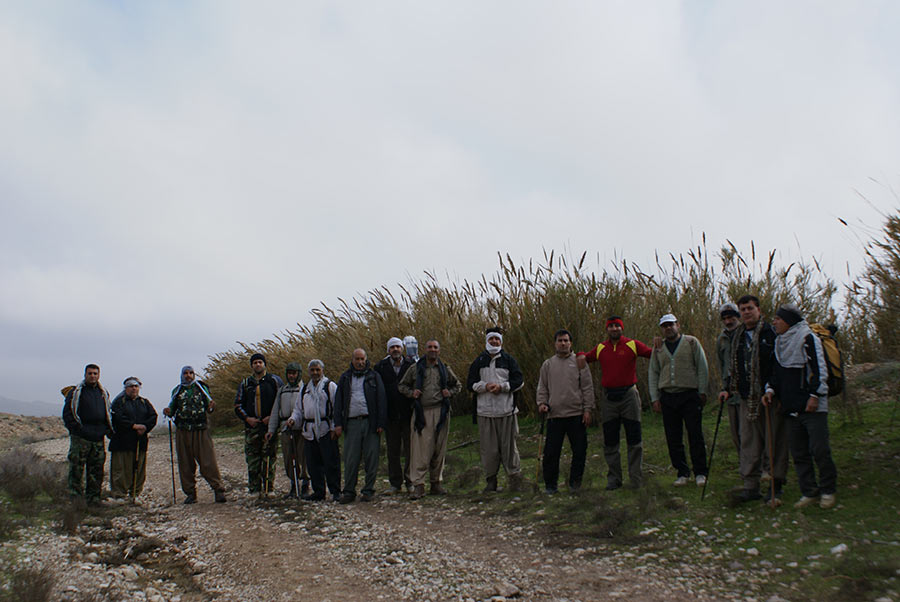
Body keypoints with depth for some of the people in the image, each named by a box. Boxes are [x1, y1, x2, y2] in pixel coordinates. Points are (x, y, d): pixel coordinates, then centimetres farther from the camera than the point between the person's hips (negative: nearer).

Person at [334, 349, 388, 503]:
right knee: (350, 459, -1)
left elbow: (381, 400, 3)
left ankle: (369, 490, 9)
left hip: (370, 422, -1)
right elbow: (338, 401, 13)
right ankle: (349, 491, 7)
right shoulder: (345, 378, 14)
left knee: (371, 458, 0)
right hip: (351, 423, 1)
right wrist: (338, 423, 3)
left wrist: (381, 423, -5)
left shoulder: (374, 376, 8)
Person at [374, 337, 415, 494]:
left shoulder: (411, 365, 2)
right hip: (390, 415, 1)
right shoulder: (381, 367, 4)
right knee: (393, 450, 7)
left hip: (408, 414, -1)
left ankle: (410, 481, 13)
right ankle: (395, 483, 15)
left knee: (410, 449, 2)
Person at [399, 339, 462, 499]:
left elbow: (458, 385, 25)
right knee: (421, 448, -10)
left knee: (439, 449, 6)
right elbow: (402, 385, 16)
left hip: (440, 412, 2)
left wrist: (450, 392, 5)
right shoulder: (415, 369, 8)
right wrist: (412, 393, -3)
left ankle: (436, 483, 16)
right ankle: (418, 485, -8)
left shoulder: (445, 369, 13)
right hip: (422, 412, -2)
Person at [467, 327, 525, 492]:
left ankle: (515, 479, 9)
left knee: (509, 445, 1)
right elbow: (470, 384, 7)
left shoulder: (509, 360, 7)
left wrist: (502, 387, -12)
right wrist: (485, 386, -11)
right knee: (488, 448, 2)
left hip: (506, 410, -1)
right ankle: (491, 480, 11)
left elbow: (519, 381, 2)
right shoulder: (479, 361, 10)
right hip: (485, 411, 1)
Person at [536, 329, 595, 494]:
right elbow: (542, 388, 14)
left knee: (579, 451, 4)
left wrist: (588, 409, -3)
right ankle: (550, 484, 13)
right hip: (554, 415, 1)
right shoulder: (548, 364, 11)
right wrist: (542, 403, -3)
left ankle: (575, 482, 19)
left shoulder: (579, 362, 6)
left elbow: (587, 387, 4)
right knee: (551, 452, 0)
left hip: (577, 415, -1)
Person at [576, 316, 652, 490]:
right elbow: (587, 357, 24)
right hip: (609, 398, 3)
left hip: (629, 396, -3)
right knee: (610, 441, 5)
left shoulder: (633, 345, 1)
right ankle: (614, 478, 14)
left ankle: (636, 478, 10)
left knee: (634, 439, 2)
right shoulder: (600, 348, 9)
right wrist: (581, 355, 2)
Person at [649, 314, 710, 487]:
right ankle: (682, 473, 13)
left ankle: (700, 473, 7)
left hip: (690, 395, -3)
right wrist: (655, 398, 6)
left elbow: (702, 368, 2)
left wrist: (702, 392, -3)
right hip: (667, 397, 3)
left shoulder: (691, 342, 4)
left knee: (695, 435, -3)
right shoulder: (658, 349, 13)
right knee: (673, 438, 3)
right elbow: (653, 374, 14)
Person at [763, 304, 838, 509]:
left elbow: (819, 369, -10)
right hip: (791, 407, 7)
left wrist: (815, 395, -15)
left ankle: (827, 491, 9)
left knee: (819, 450, -6)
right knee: (798, 453, 8)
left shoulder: (807, 338, -5)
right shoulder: (779, 343, 16)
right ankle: (809, 492, 15)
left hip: (813, 407, -7)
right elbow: (777, 372, 22)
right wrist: (771, 390, 5)